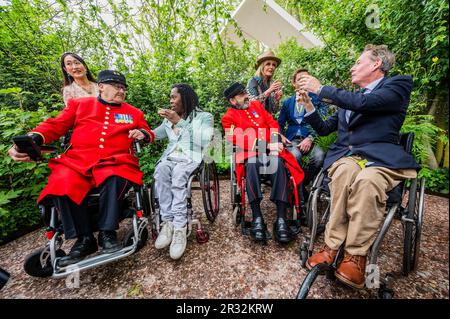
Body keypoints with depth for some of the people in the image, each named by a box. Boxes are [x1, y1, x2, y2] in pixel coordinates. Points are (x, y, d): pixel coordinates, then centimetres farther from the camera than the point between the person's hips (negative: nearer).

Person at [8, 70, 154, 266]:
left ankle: (107, 233, -17)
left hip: (115, 162, -1)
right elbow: (55, 125, 12)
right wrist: (31, 140, -5)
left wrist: (143, 134, -2)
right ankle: (84, 239, -9)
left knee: (113, 179, -35)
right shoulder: (79, 104, 18)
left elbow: (148, 134, 22)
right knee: (62, 186, -27)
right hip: (77, 161, 2)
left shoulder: (133, 113, 18)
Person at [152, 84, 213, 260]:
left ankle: (179, 226, -29)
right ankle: (168, 222, -25)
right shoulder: (169, 119, 23)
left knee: (177, 174, -35)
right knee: (160, 171, -30)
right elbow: (153, 135, 21)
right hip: (171, 157, 4)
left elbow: (204, 142, -11)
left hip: (192, 158, -4)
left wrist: (180, 122, -14)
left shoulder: (205, 116, 6)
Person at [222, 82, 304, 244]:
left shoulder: (256, 105, 23)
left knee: (278, 164, -29)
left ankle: (281, 219, -28)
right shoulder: (229, 117, 7)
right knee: (251, 165, -36)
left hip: (271, 150, 3)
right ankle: (257, 218, -31)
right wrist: (266, 146, -15)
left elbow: (272, 122, 17)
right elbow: (239, 141, -6)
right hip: (249, 153, -3)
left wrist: (275, 141, -4)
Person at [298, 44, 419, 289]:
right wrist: (308, 106, 15)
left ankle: (356, 255, -23)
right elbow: (324, 129, 27)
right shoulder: (349, 98, 26)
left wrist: (320, 89, -6)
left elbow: (363, 103, -14)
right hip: (346, 156, 4)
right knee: (345, 172, -33)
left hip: (381, 157, -3)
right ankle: (332, 246, -29)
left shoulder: (398, 84, 7)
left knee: (367, 180, -37)